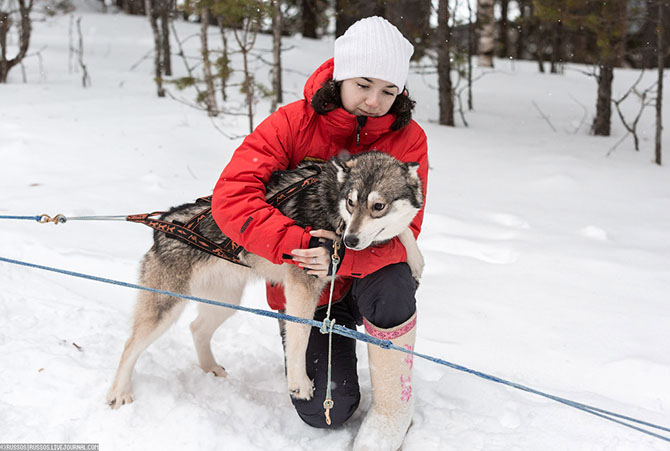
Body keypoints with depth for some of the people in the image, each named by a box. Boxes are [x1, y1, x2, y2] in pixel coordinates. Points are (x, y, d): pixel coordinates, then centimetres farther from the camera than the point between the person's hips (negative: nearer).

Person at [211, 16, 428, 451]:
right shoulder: (292, 123, -17)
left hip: (367, 272, 1)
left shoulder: (408, 139, -14)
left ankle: (394, 407, -12)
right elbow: (232, 195, -27)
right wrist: (298, 244, -39)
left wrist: (343, 258, -40)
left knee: (390, 286, -37)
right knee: (324, 411, -11)